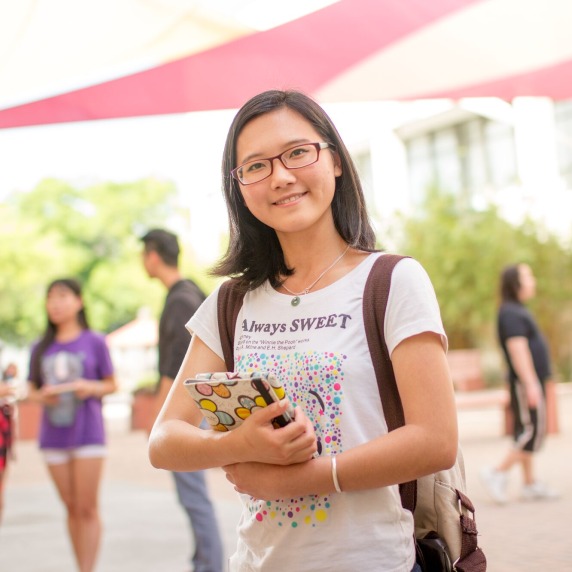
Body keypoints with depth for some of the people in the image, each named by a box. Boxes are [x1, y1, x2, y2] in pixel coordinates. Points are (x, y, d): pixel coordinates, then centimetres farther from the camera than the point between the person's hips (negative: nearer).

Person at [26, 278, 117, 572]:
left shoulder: (94, 342, -1)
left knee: (87, 508, -3)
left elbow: (111, 384, 5)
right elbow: (32, 390, 11)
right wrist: (42, 395, -10)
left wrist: (91, 387, -15)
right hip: (53, 436, 3)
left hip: (87, 433, -3)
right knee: (71, 508, 10)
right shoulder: (40, 348, 8)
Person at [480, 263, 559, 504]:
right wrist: (531, 384, -25)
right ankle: (498, 473, -6)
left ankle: (530, 484, 14)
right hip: (526, 383, -10)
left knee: (527, 434, 10)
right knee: (533, 432, -9)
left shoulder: (517, 311, 17)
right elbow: (518, 349, -22)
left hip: (531, 382, 10)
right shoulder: (511, 313, -15)